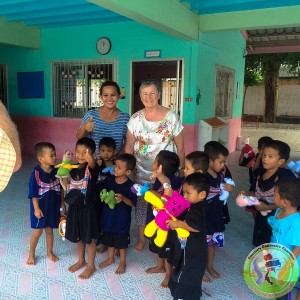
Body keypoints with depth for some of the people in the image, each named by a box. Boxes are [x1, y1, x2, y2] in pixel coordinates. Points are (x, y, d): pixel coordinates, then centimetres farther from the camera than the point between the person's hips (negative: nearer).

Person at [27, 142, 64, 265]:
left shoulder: (56, 171, -6)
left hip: (53, 207, 4)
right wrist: (36, 209, -15)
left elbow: (60, 188, 5)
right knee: (37, 232, 9)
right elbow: (33, 193, -15)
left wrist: (62, 203, 8)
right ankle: (31, 254, 30)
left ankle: (50, 252, 36)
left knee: (49, 230, 18)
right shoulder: (36, 173, -19)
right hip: (40, 207, -4)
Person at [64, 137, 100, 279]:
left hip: (88, 208, -6)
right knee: (78, 236, 21)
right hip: (74, 207, 6)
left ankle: (91, 265, 27)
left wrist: (90, 159, -64)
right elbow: (67, 186, 14)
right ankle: (81, 260, 42)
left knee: (89, 238, 9)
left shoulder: (91, 168, -17)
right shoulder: (73, 168, 1)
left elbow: (92, 163, -46)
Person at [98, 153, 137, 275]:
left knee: (121, 241, 11)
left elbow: (133, 203, -17)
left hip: (122, 218, -5)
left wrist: (123, 198, -33)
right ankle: (110, 258, 44)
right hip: (108, 215, 5)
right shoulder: (109, 179, -6)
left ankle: (122, 262, 33)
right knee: (109, 238, 22)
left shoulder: (130, 185, -18)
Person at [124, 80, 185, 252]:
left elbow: (180, 147, -3)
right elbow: (129, 147, 3)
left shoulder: (172, 117, -8)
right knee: (141, 203, 11)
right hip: (143, 171, 2)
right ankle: (141, 239, 31)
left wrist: (181, 170, -2)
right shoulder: (135, 119, -2)